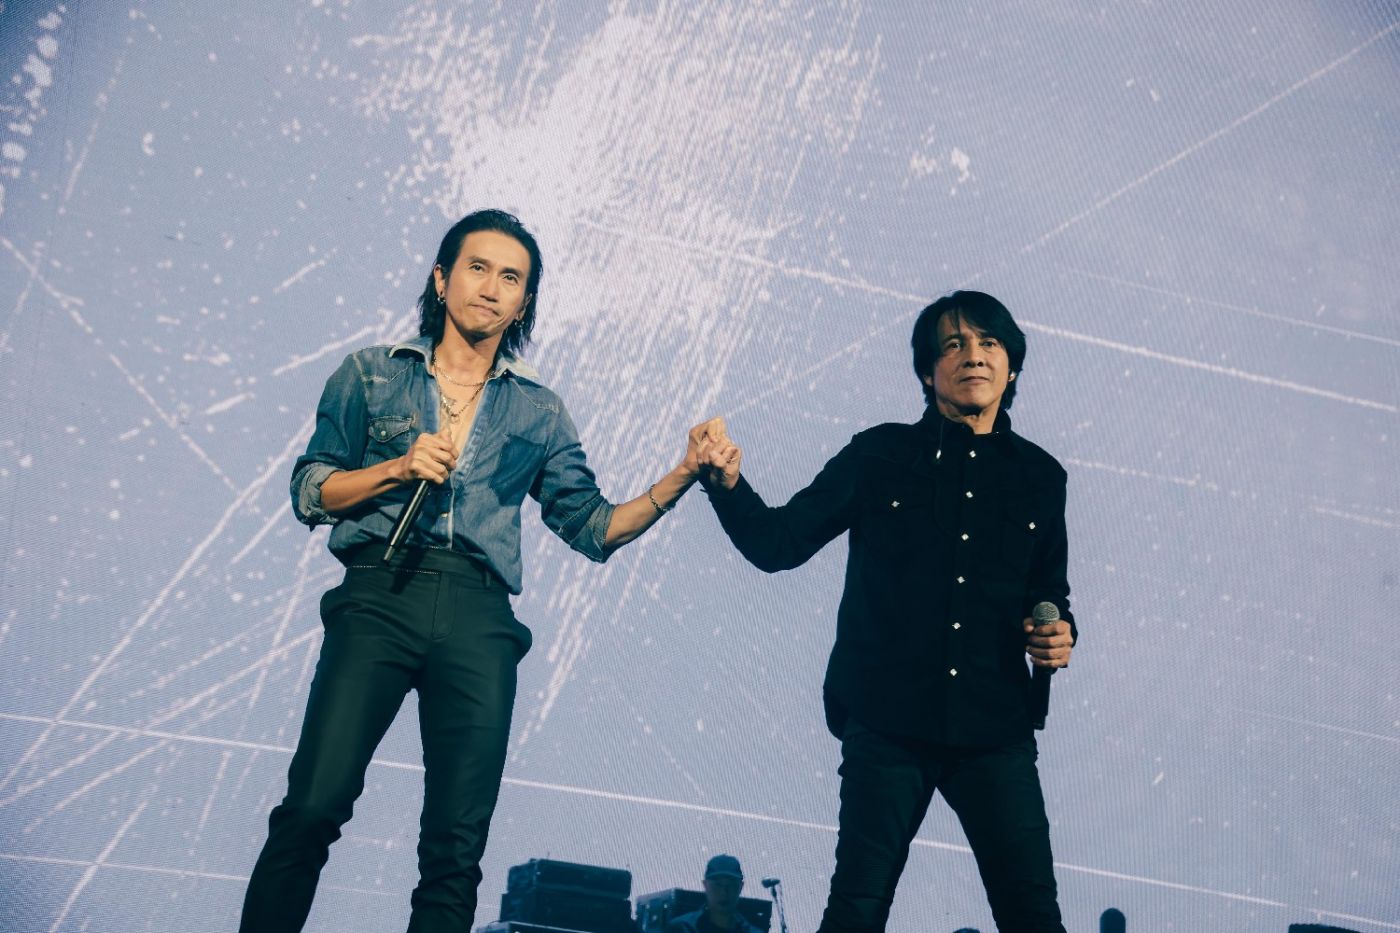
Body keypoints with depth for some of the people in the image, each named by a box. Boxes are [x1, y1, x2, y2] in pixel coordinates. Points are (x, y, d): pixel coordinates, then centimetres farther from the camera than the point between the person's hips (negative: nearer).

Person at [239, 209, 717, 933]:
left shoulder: (537, 412, 18)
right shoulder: (372, 375, 15)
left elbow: (592, 527, 13)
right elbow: (308, 493, 11)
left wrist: (679, 478, 0)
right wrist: (398, 468, -5)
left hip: (479, 619, 2)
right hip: (379, 596, -1)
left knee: (456, 846, -1)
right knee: (313, 808, -15)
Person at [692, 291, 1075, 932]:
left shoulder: (1039, 476, 10)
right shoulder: (881, 456, 3)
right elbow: (779, 543, -2)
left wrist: (1059, 635, -1)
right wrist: (727, 482, -19)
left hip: (995, 730, 2)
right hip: (887, 723, -1)